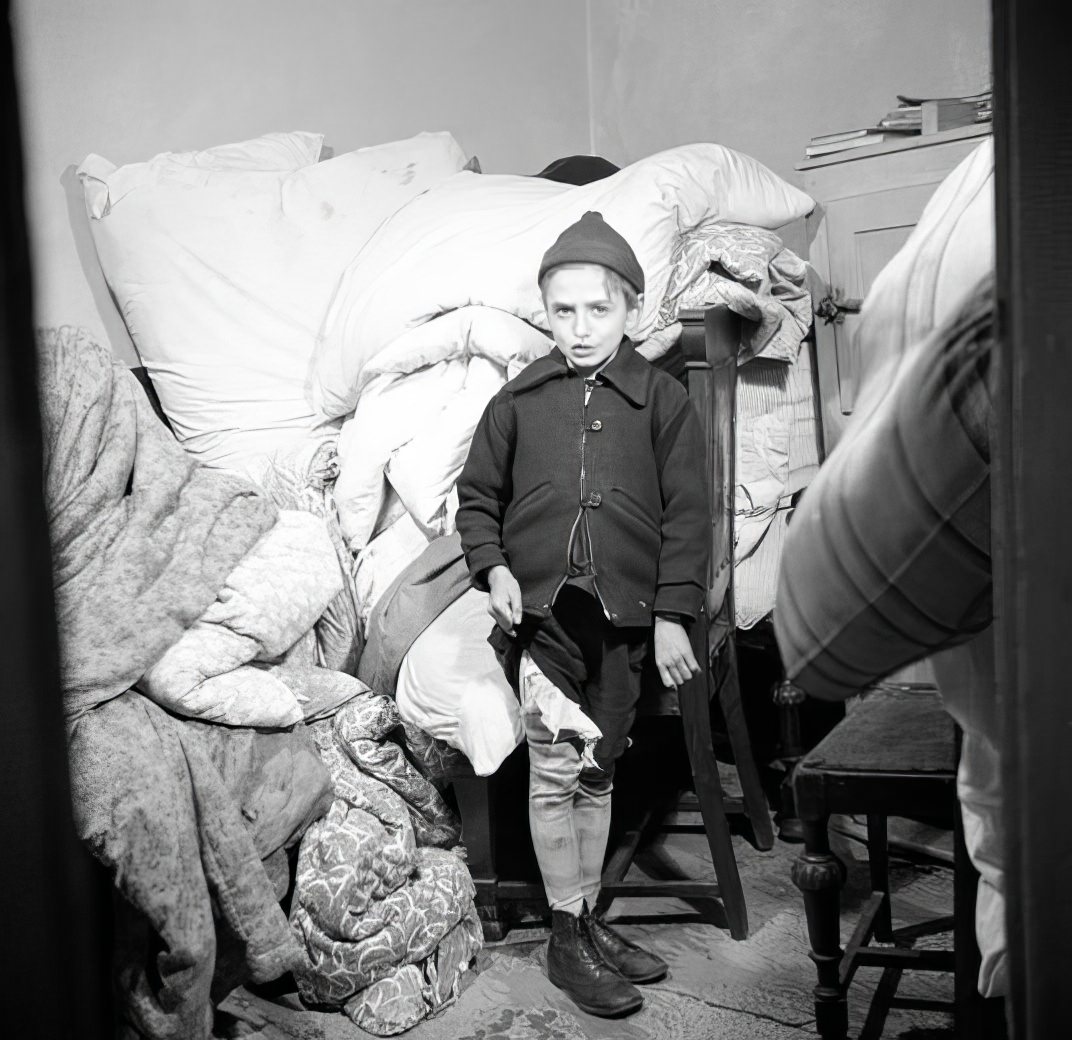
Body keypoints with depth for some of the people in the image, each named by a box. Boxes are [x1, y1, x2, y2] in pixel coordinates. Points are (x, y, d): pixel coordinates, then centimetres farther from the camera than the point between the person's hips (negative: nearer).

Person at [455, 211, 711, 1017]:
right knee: (555, 771, -2)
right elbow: (477, 497, 14)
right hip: (541, 609, 0)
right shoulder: (518, 401, 7)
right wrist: (494, 567, -3)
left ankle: (590, 917, 29)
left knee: (597, 772, 12)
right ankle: (567, 938, 13)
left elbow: (687, 514, 2)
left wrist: (672, 615, -3)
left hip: (625, 614, 1)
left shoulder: (662, 399, 4)